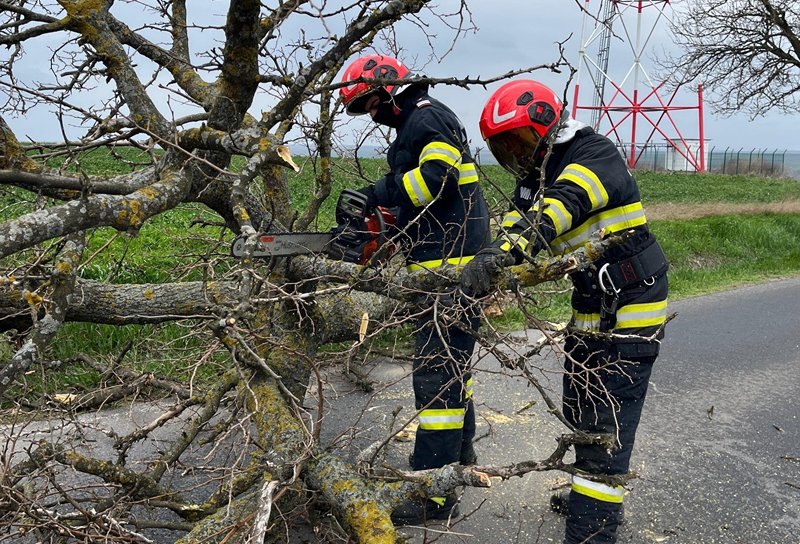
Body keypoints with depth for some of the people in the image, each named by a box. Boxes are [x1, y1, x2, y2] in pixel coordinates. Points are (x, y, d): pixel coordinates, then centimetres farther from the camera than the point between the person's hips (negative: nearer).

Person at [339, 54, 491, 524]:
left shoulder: (427, 118, -8)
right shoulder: (414, 126, 24)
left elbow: (436, 177, -24)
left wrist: (374, 195, -17)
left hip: (452, 266, -11)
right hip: (446, 264, 11)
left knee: (438, 371, -11)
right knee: (451, 362, 20)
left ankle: (434, 494, -6)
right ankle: (458, 455, 37)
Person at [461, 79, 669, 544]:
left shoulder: (596, 155, -20)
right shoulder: (535, 180, 8)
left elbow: (565, 204, -39)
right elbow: (516, 231, 0)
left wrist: (505, 252, -53)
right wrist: (486, 267, -20)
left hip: (631, 315, -10)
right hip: (590, 312, 10)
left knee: (606, 428, -8)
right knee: (581, 413, 22)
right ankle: (595, 498, 44)